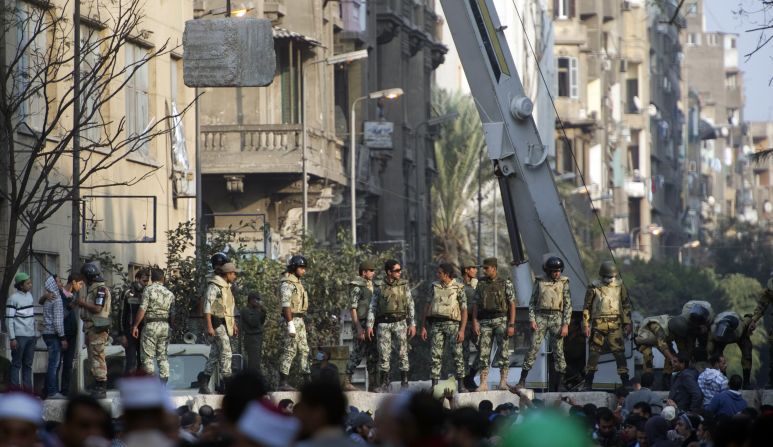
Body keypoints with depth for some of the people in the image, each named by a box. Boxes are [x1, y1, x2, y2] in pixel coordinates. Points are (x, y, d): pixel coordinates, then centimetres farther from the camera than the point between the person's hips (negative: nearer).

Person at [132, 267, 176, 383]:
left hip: (151, 326, -5)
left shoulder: (148, 290, -8)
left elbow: (142, 309, -14)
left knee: (148, 356, -2)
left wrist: (135, 326, -10)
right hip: (165, 326, 5)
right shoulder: (169, 293, 10)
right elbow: (172, 313, 12)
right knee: (163, 355, 12)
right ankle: (164, 381, 8)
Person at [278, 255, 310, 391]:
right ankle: (283, 383, -10)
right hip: (292, 320, -10)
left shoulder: (297, 282, 17)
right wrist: (290, 325, -25)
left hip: (299, 320, 10)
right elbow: (286, 305, -21)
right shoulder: (287, 283, -13)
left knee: (304, 350, 11)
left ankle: (307, 381, 15)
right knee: (290, 351, -10)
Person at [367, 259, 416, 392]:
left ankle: (404, 384, 0)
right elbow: (372, 308, 6)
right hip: (384, 324, 0)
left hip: (400, 323, 0)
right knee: (383, 355, -2)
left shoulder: (404, 286, 7)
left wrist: (412, 324, -3)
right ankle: (384, 385, 3)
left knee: (402, 353, -5)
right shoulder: (380, 289, 7)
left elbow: (410, 306, 5)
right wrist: (370, 325, -4)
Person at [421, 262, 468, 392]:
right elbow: (427, 307, 14)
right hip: (436, 325, 3)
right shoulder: (435, 286, 11)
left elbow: (464, 311, -2)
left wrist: (462, 330, -11)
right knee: (435, 356, -2)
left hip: (452, 324, -3)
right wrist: (423, 327, 8)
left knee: (457, 355, -6)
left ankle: (461, 385, 1)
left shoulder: (458, 288, 1)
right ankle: (434, 385, 1)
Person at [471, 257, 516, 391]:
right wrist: (475, 322, -1)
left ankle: (503, 381, -1)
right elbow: (476, 305, 10)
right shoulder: (481, 284, 11)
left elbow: (512, 305, -2)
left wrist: (511, 325, -10)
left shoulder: (506, 283, 1)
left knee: (503, 351, -6)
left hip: (501, 320, -3)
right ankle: (483, 383, -3)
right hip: (485, 322, 3)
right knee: (483, 351, -3)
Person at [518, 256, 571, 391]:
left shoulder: (563, 282, 3)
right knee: (533, 348, -5)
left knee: (558, 351, -1)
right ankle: (522, 379, -3)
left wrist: (566, 324, -8)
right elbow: (532, 302, 7)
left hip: (557, 319, 0)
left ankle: (560, 383, 3)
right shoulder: (540, 282, 5)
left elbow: (568, 305, 0)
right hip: (541, 318, 0)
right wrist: (532, 320, -5)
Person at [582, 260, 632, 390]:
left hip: (615, 324, 1)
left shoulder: (619, 286, 7)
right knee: (594, 353, -1)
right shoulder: (594, 287, 1)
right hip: (598, 324, -1)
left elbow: (626, 305, 13)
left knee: (619, 352, -4)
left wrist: (627, 323, 8)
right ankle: (588, 383, 5)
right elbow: (587, 307, 5)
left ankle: (625, 382, 0)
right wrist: (586, 325, 0)